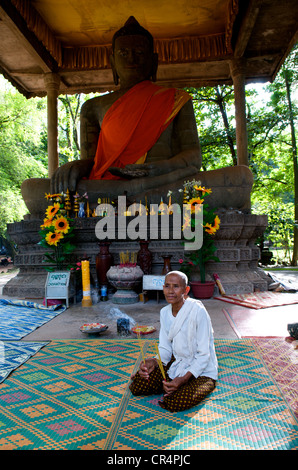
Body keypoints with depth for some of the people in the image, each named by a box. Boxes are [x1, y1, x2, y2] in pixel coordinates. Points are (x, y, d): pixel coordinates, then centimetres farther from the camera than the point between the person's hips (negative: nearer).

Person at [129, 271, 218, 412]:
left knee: (175, 403, -29)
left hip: (201, 371, -5)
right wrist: (154, 362, -19)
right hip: (176, 363, 6)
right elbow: (165, 348, 2)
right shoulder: (165, 312, -1)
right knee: (136, 386, -7)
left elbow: (204, 354, -19)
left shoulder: (198, 311, -22)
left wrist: (184, 379, -29)